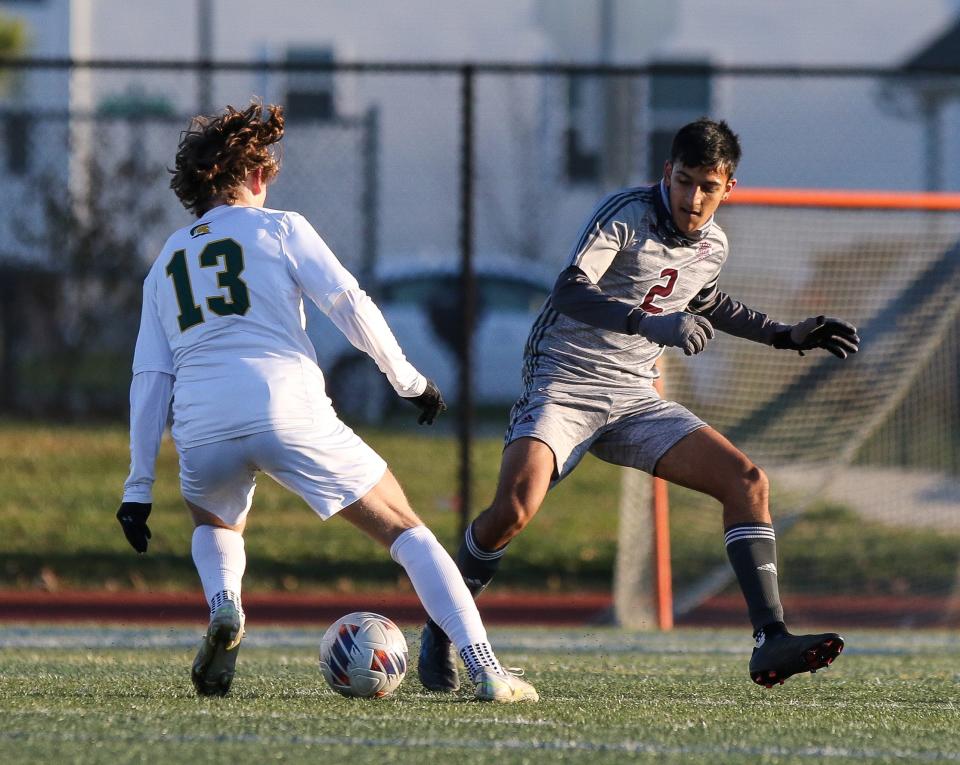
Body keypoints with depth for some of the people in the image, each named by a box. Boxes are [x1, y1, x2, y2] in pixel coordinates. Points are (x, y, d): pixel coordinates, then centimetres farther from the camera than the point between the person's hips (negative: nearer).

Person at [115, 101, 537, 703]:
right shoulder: (278, 227, 13)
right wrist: (408, 379, 11)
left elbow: (150, 378, 18)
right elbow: (351, 305, 0)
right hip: (289, 414, -3)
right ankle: (486, 671, -8)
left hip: (203, 428, 3)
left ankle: (225, 607, 1)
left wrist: (140, 488, 18)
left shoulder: (166, 262, 23)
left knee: (217, 524, 36)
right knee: (406, 531, 8)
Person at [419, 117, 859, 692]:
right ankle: (441, 631, -5)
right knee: (516, 506, -29)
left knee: (747, 482, -10)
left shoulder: (713, 246, 9)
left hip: (635, 398, 6)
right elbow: (568, 292, -29)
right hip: (564, 384, -6)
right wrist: (649, 323, -43)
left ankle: (771, 642, -12)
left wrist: (786, 335, 27)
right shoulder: (626, 214, -14)